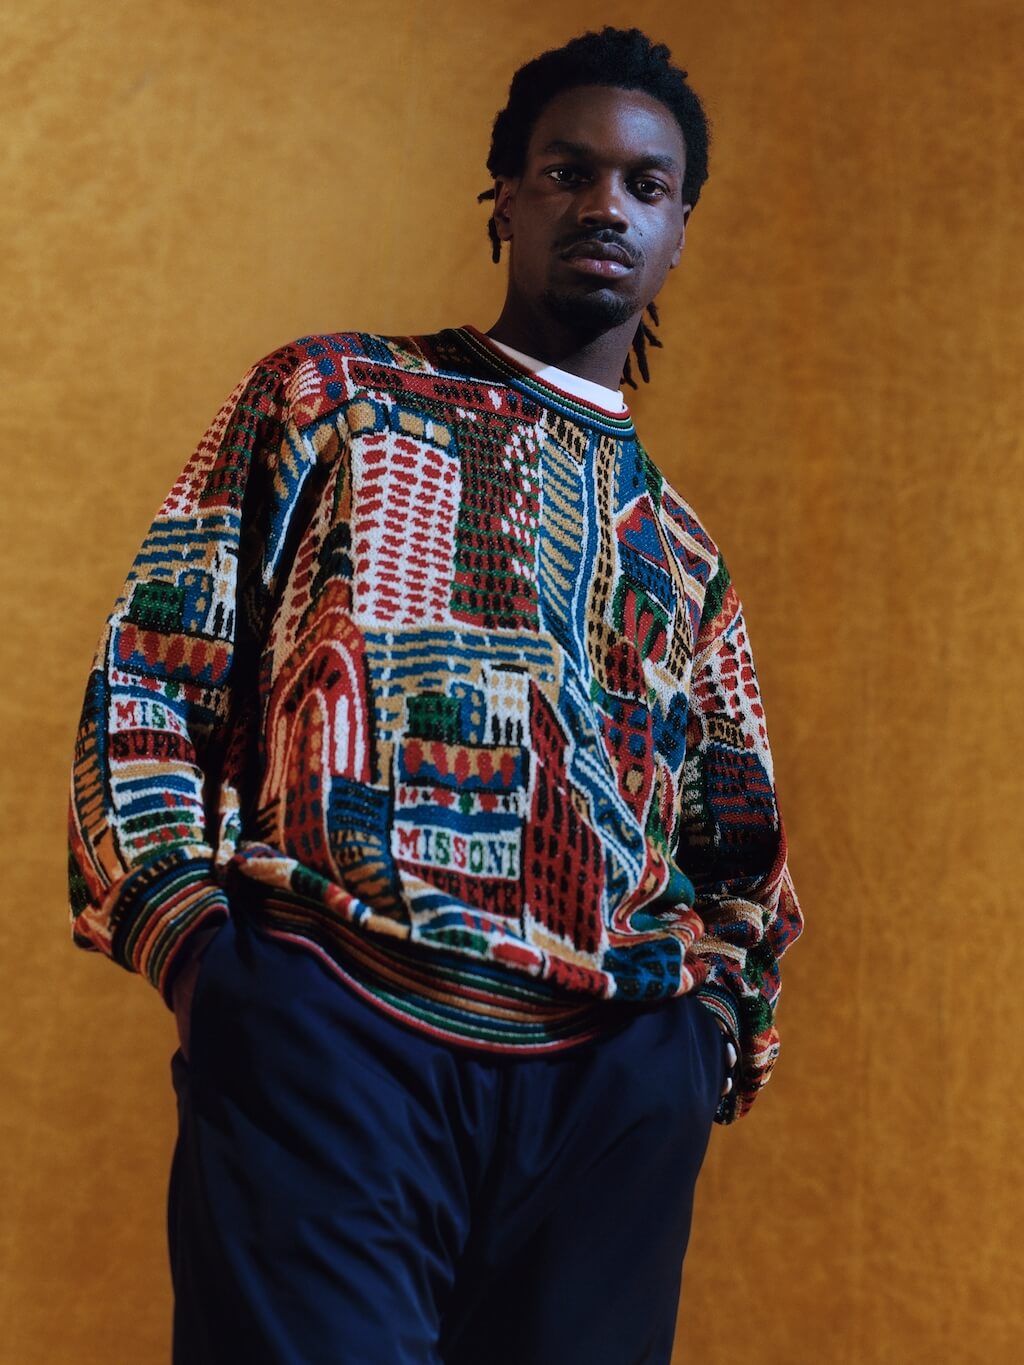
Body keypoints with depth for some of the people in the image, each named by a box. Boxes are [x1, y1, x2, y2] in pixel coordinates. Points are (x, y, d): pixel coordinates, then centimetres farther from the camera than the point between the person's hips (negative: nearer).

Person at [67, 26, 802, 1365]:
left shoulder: (680, 546, 24)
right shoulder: (332, 395, 14)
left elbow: (742, 843, 28)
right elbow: (149, 678, 7)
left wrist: (716, 1021, 10)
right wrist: (185, 923, -7)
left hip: (618, 1082, 4)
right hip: (331, 1024, -3)